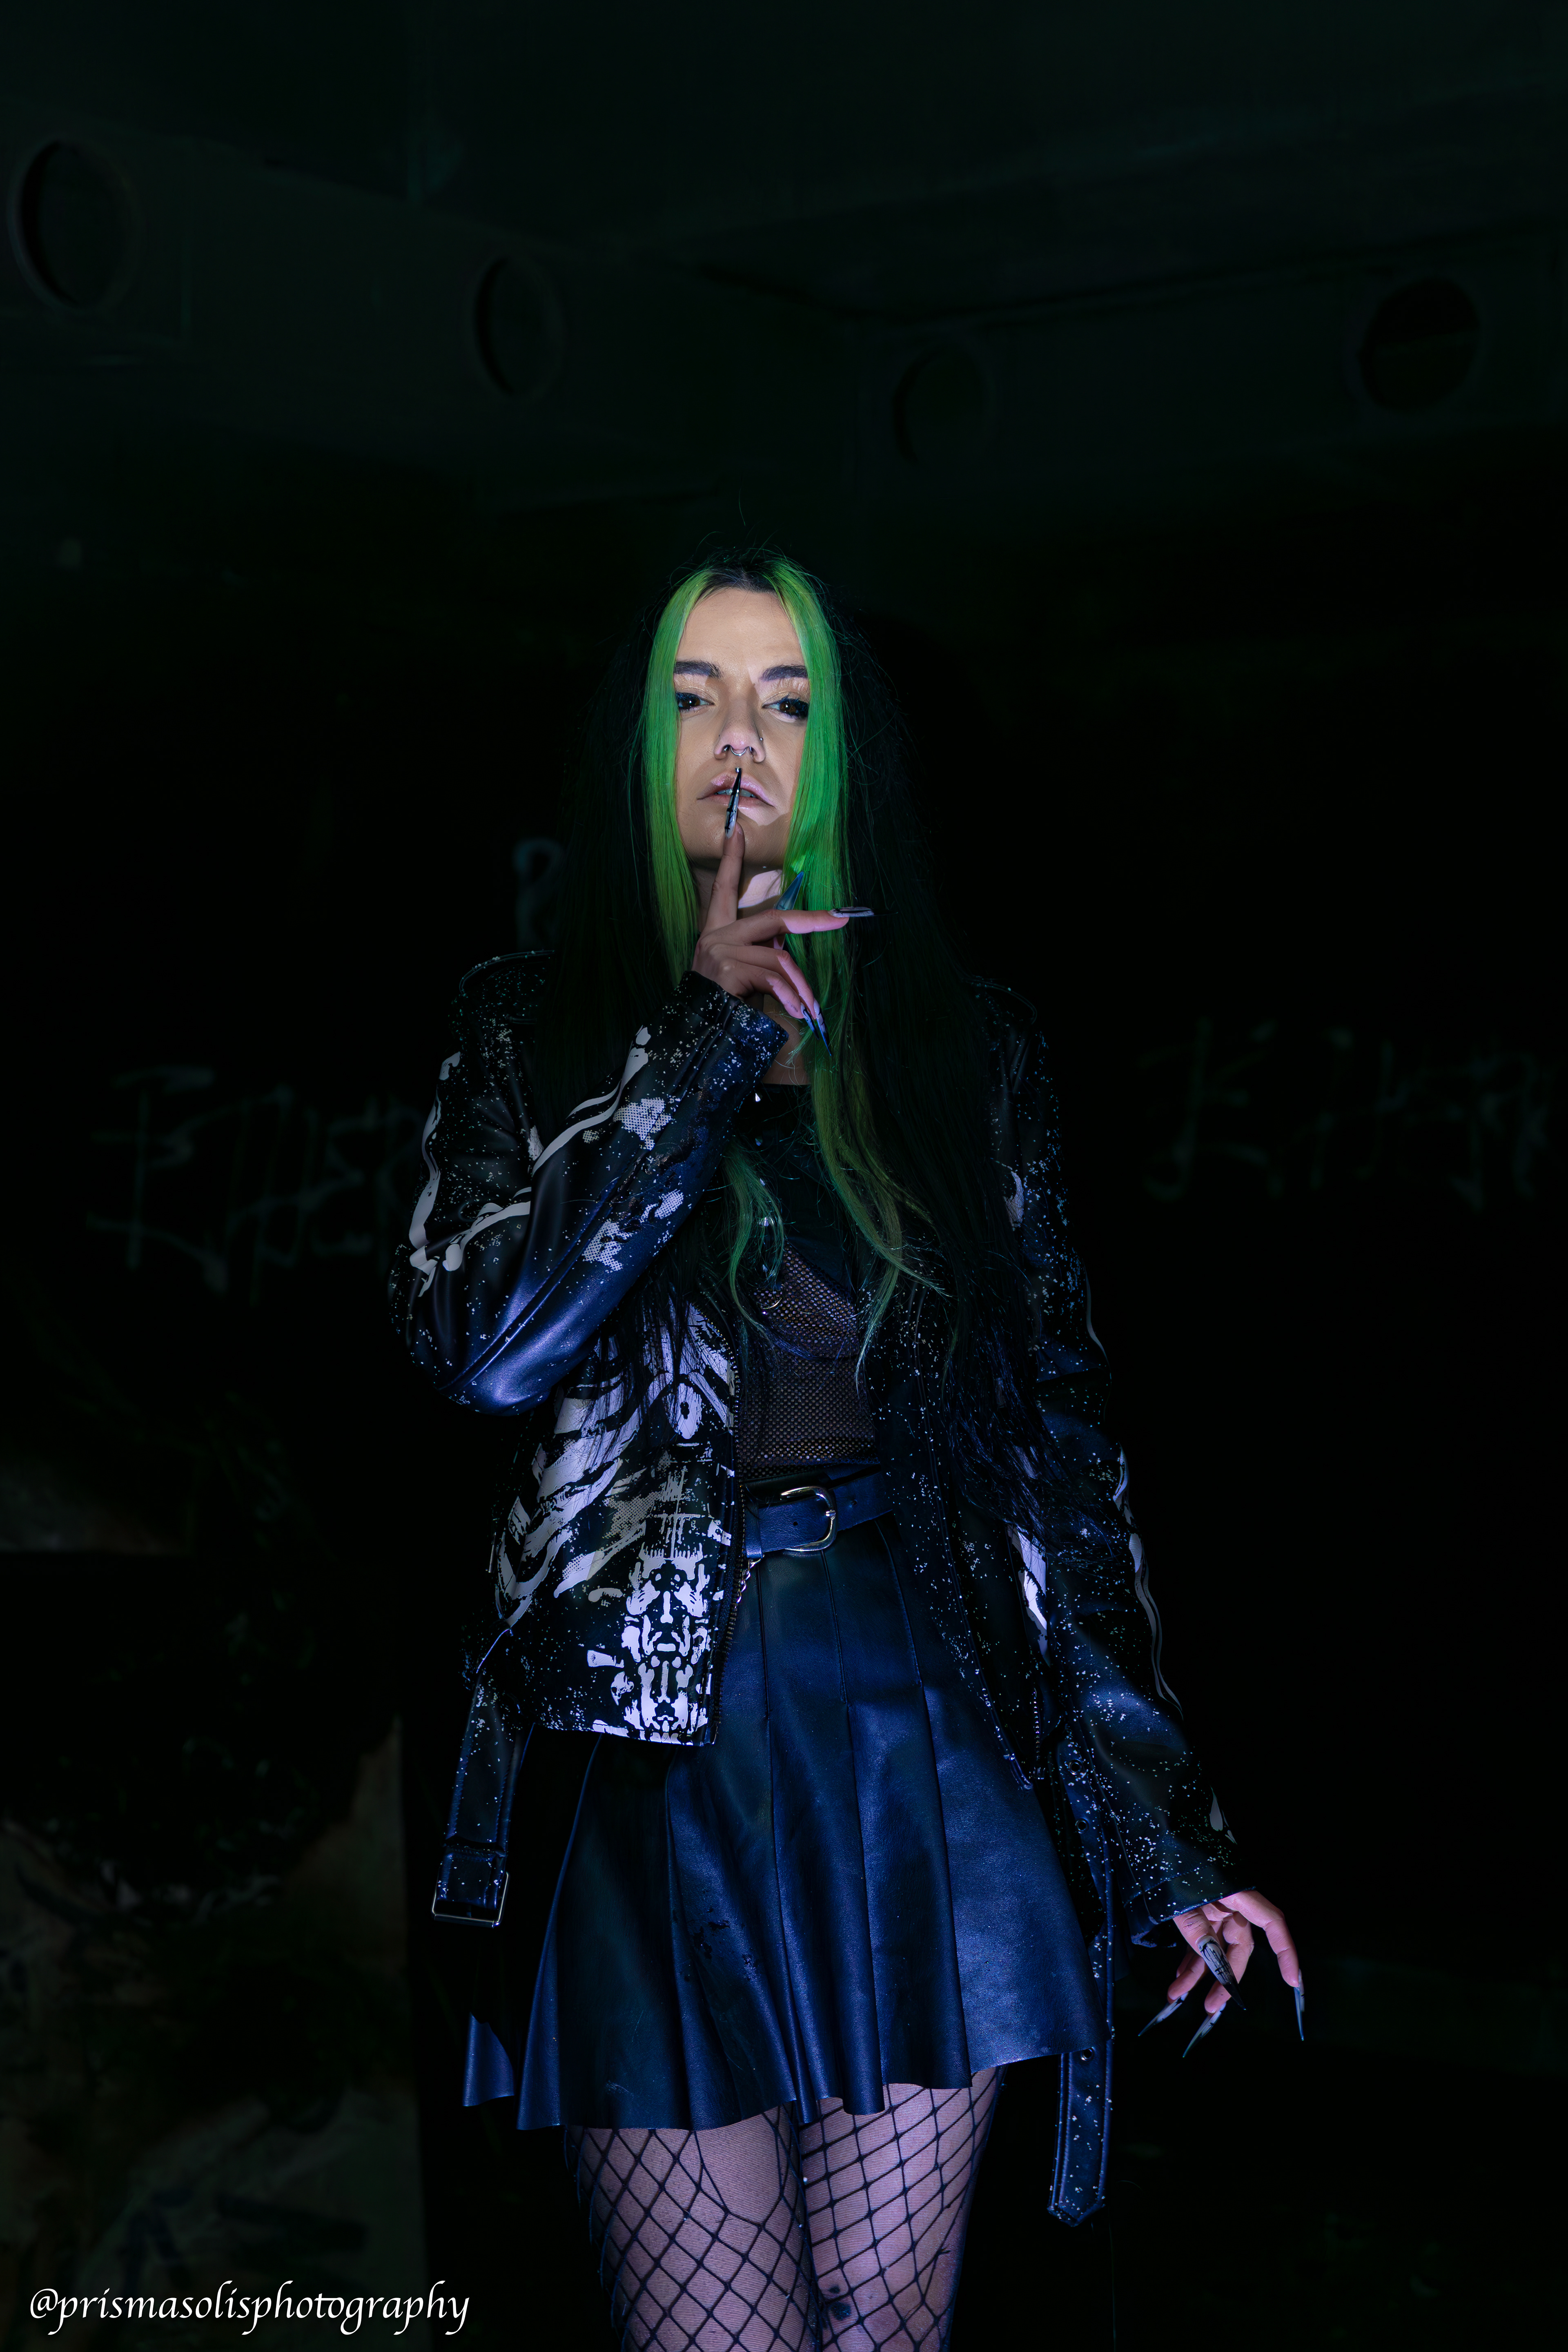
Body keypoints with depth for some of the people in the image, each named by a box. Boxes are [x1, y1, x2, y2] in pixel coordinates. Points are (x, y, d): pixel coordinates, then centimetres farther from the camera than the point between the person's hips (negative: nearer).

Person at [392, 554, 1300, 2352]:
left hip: (925, 1740, 1)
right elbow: (483, 1348, -13)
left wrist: (1164, 1826, 3)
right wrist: (702, 1038, -12)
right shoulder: (540, 1032, 5)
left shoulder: (966, 1051, 8)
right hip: (656, 1750, -1)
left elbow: (1060, 1433, 7)